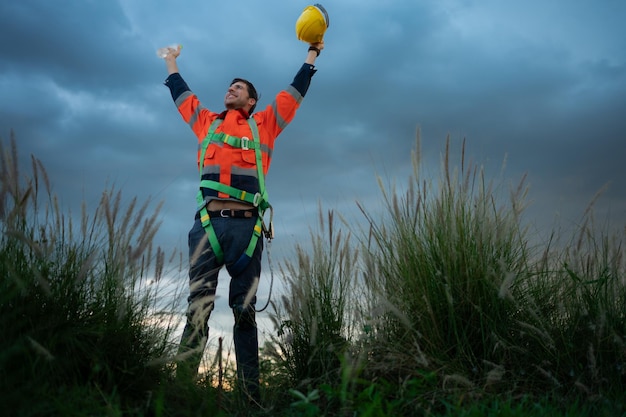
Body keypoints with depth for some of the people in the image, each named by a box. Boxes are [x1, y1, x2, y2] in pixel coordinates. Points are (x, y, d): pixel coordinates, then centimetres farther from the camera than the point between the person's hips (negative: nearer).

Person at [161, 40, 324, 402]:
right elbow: (181, 93, 40)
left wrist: (312, 53, 34)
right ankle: (183, 383, -8)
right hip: (208, 223, 1)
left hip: (246, 226, -1)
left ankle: (250, 389, 4)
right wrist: (172, 60, 53)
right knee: (198, 308, -8)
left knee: (245, 311, 2)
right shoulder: (207, 123, 25)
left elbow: (296, 91, 26)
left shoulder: (262, 125, 20)